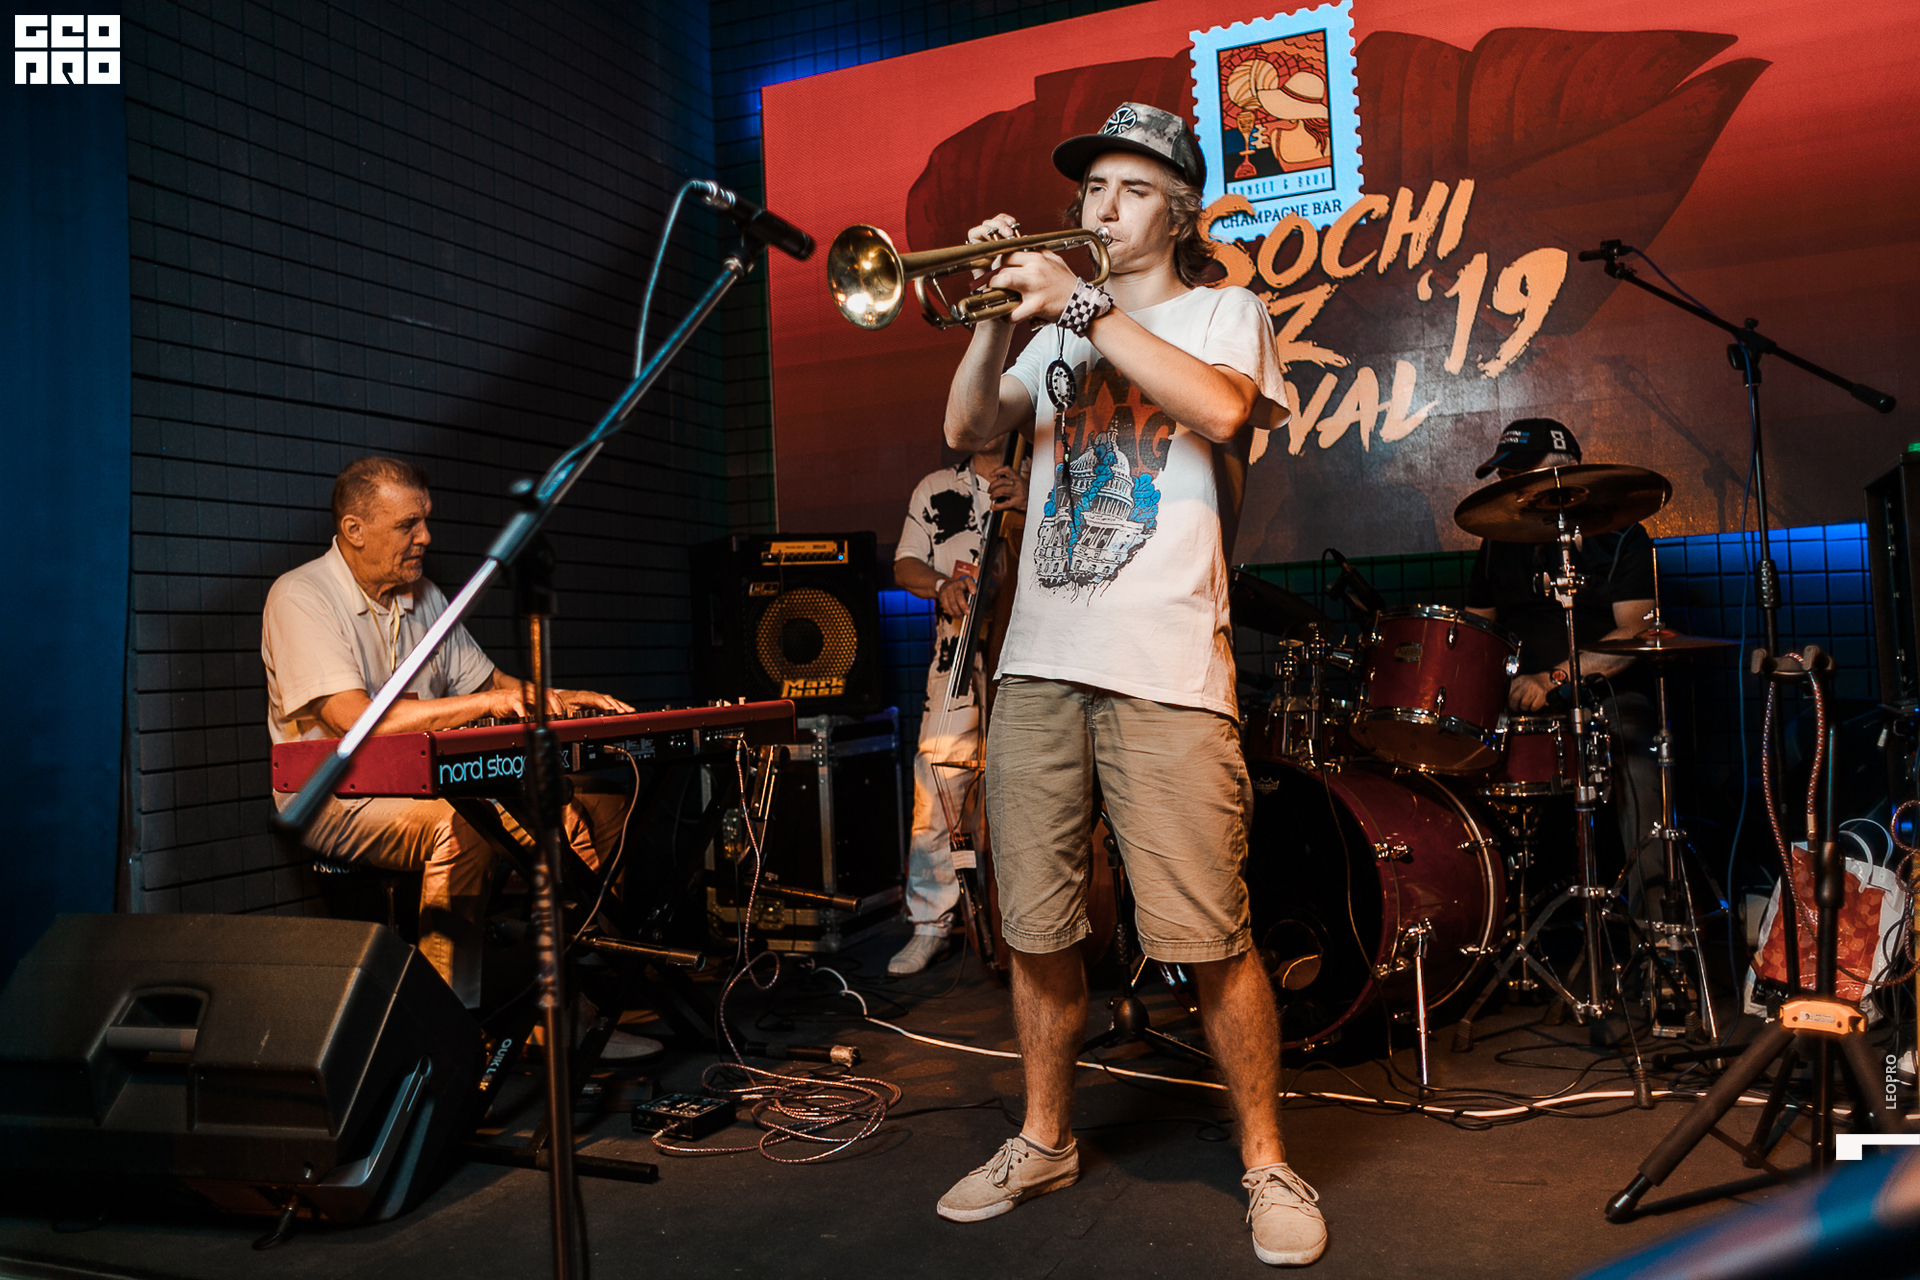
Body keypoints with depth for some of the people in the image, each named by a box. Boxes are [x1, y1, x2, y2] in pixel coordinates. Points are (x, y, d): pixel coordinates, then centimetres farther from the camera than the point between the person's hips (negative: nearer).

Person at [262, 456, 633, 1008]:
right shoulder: (300, 597, -13)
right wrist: (486, 702, -25)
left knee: (561, 815, -13)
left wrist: (558, 698, -3)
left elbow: (487, 683, 18)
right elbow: (357, 723, -25)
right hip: (336, 800, -7)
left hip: (425, 785, 7)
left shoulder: (424, 596, 11)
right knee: (458, 829, -35)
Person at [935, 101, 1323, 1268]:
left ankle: (1269, 1165, 15)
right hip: (1039, 658, 5)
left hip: (1166, 667, -4)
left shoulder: (1224, 310, 11)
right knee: (1039, 930, 9)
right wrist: (1004, 310, -3)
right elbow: (968, 429, 10)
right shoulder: (1061, 326, 22)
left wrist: (1083, 305, -11)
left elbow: (1219, 408, -12)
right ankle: (1045, 1141, 27)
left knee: (1208, 939, -5)